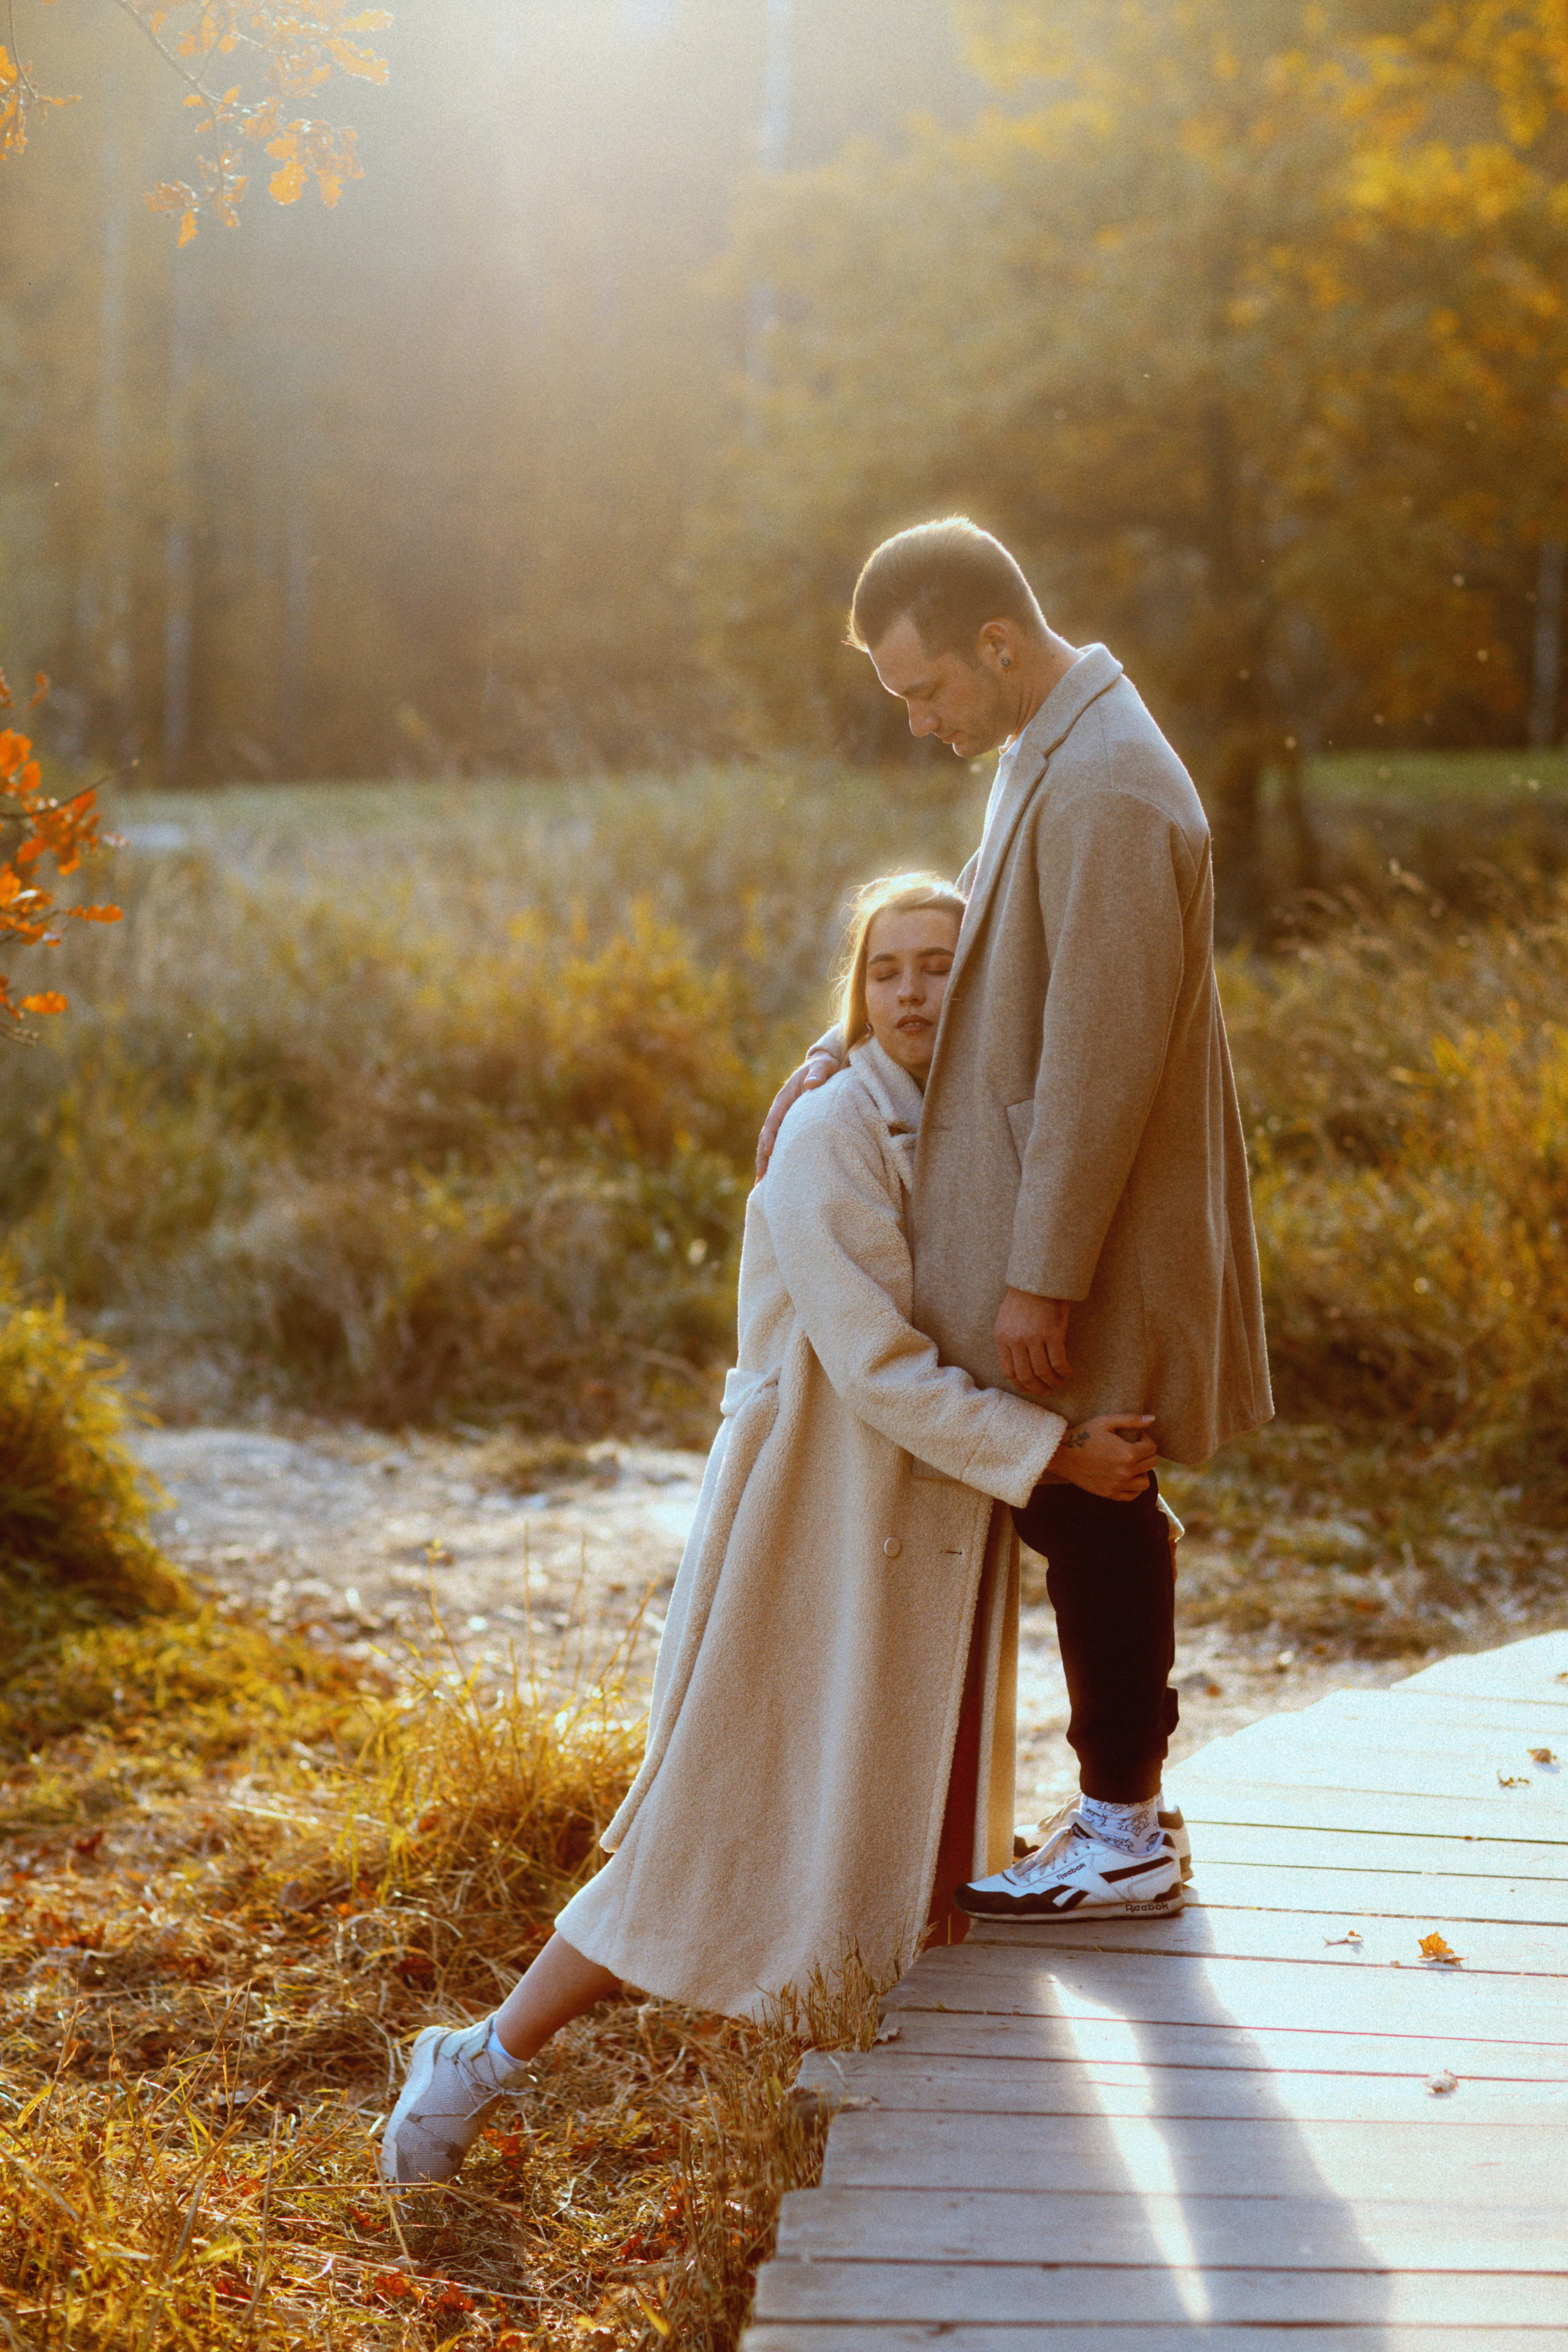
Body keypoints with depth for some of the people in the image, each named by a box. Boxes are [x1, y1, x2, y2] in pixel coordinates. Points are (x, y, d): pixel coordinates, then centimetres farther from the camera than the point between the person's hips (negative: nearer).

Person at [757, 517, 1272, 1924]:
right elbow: (983, 948, 23)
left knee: (1093, 1519, 2)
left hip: (1085, 1248, -9)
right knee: (1078, 1517, 15)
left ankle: (1122, 1831, 16)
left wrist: (1042, 1277, -21)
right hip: (1033, 1230, 9)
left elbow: (1101, 1061, -23)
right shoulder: (1044, 759, 11)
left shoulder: (1107, 793, -22)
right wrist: (843, 1051, 9)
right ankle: (1123, 1797, 27)